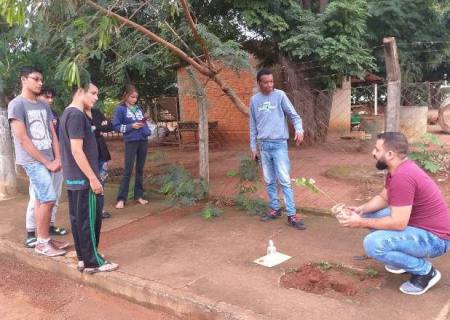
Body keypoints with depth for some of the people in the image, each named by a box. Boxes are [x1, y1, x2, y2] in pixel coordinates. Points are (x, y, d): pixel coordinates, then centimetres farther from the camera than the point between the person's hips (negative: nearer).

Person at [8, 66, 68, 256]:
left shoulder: (44, 106, 12)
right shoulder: (17, 104, -10)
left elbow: (52, 134, 12)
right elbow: (23, 139, -14)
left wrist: (57, 159, -1)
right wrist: (47, 162, -13)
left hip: (46, 160, 7)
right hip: (32, 161, -6)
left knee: (41, 200, 11)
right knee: (48, 199, -9)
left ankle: (43, 239, 20)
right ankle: (43, 243, 4)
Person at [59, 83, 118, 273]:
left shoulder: (68, 113, 13)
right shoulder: (76, 115, -17)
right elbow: (77, 151, -22)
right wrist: (93, 178, -20)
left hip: (72, 178, 10)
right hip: (83, 179, -10)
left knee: (77, 219, 14)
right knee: (90, 220, -1)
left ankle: (83, 259, 24)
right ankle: (92, 262, 8)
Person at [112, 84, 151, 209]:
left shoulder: (139, 108, 12)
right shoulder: (120, 109, -3)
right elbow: (116, 126, -6)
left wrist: (147, 132, -1)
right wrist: (131, 126, -15)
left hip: (143, 141, 5)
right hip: (131, 142, -5)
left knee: (140, 169, 10)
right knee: (128, 171, -4)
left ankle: (139, 196, 18)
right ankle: (121, 199, 2)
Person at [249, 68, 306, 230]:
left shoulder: (280, 95, -2)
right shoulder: (254, 100, 8)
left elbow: (294, 115, -3)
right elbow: (253, 126, 13)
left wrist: (299, 129, -23)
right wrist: (253, 147, 11)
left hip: (279, 144, -4)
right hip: (263, 145, 4)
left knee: (284, 181, -6)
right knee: (269, 181, 11)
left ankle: (292, 215, -3)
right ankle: (275, 209, 24)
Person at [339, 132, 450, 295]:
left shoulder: (402, 177, -29)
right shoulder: (398, 169, 4)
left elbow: (398, 223, -28)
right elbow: (383, 198, 14)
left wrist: (361, 223, -19)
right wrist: (361, 209, -5)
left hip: (434, 238, -10)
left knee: (373, 243, -27)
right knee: (370, 215, 11)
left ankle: (425, 270, -6)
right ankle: (406, 256, 17)